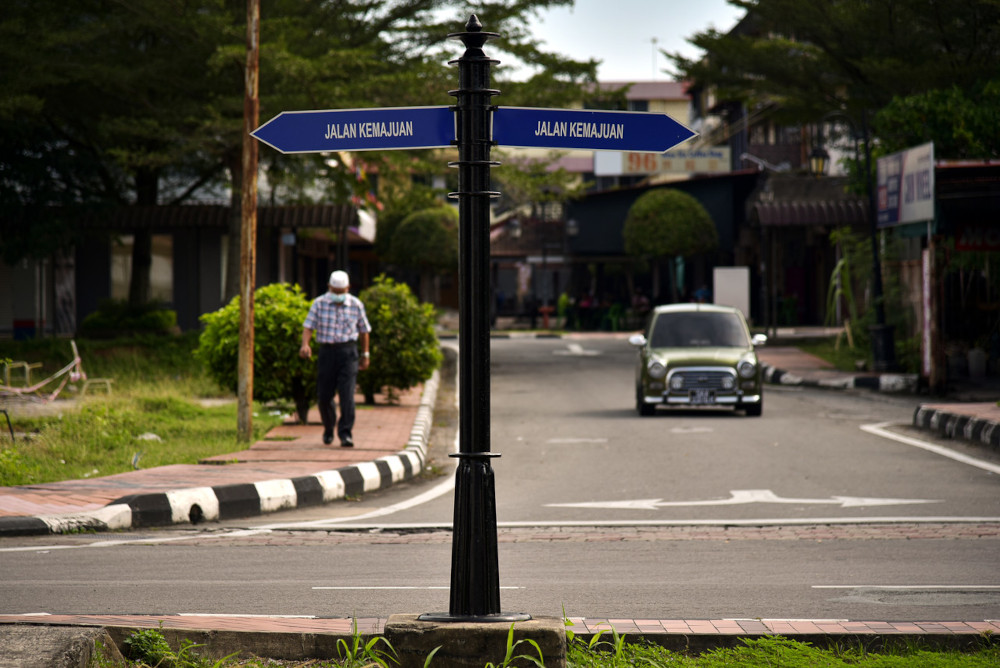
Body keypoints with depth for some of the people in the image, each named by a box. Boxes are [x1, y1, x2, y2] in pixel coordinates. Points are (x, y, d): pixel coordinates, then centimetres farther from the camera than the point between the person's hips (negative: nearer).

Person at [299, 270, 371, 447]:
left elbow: (364, 330, 13)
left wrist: (365, 355, 13)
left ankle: (345, 434, -15)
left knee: (347, 393, -14)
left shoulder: (356, 305, 2)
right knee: (324, 395, 6)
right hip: (327, 351, 1)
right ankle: (328, 428, 31)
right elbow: (308, 326, -7)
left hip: (348, 352, -1)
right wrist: (305, 345, -25)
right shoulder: (319, 303, -1)